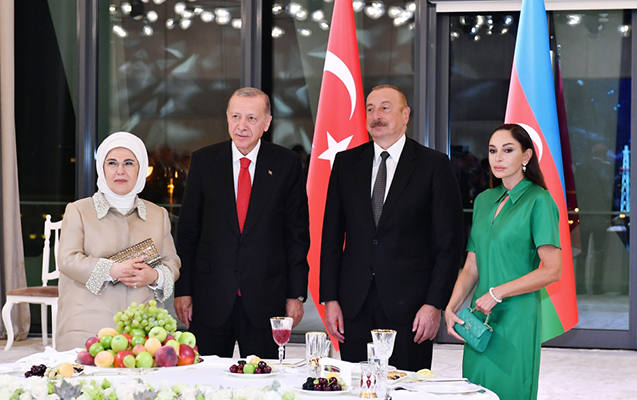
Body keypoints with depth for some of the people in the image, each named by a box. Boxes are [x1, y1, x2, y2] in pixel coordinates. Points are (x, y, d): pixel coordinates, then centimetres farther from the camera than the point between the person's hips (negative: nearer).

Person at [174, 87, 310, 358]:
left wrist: (296, 294, 0)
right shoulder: (203, 161, 4)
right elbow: (187, 231, 6)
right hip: (211, 297, 1)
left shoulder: (287, 163, 2)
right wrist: (183, 290, 1)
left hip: (266, 299, -1)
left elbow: (298, 232, 3)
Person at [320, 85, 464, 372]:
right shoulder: (346, 163, 10)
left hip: (409, 306, -3)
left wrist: (434, 304, -9)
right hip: (354, 304, 3)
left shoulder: (434, 165, 0)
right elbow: (332, 237, 11)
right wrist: (330, 299, 3)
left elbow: (449, 242, -2)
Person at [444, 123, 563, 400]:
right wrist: (451, 308, -2)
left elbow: (552, 271, -13)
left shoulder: (538, 201, -6)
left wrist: (497, 293, -14)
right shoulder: (484, 200, 13)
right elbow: (471, 268, 13)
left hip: (516, 319, -6)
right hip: (480, 319, 6)